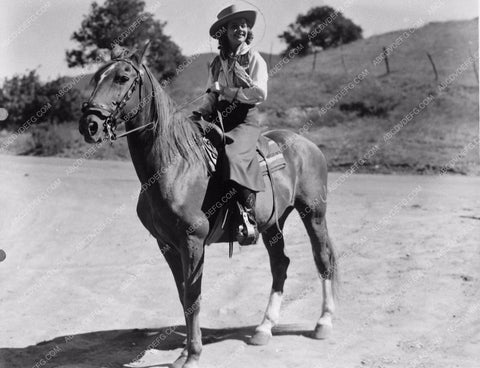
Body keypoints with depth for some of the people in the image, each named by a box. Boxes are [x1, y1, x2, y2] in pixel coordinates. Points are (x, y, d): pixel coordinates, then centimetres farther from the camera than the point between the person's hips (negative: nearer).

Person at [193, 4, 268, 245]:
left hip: (245, 120, -6)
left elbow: (260, 93, -12)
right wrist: (202, 111, -2)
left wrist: (226, 91, -9)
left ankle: (249, 218, -30)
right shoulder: (217, 62, 16)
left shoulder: (254, 59, 1)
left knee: (233, 155, -33)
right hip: (218, 119, 6)